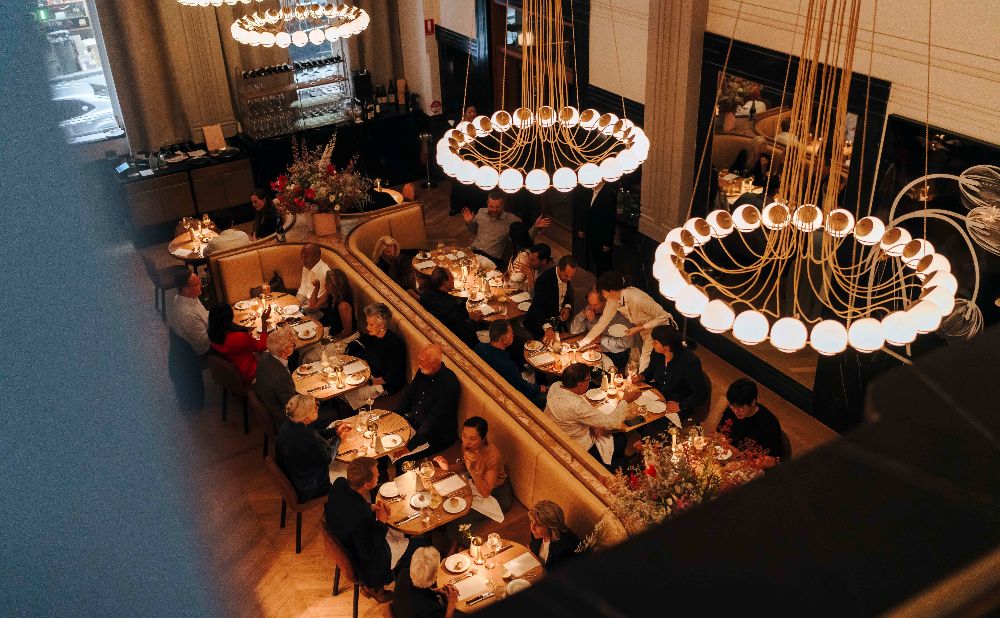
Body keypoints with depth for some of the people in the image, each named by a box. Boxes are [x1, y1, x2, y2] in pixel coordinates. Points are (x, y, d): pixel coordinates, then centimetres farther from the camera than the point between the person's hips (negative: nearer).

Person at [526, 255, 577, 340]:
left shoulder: (567, 277, -9)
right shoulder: (544, 279, -30)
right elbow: (537, 306, -39)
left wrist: (567, 307, -10)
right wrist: (547, 327, -52)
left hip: (558, 320, 6)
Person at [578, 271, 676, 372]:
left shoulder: (637, 299, -33)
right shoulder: (613, 301, -10)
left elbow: (663, 317, -25)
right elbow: (602, 323, 0)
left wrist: (639, 329, -25)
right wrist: (582, 343, -2)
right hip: (645, 334, 7)